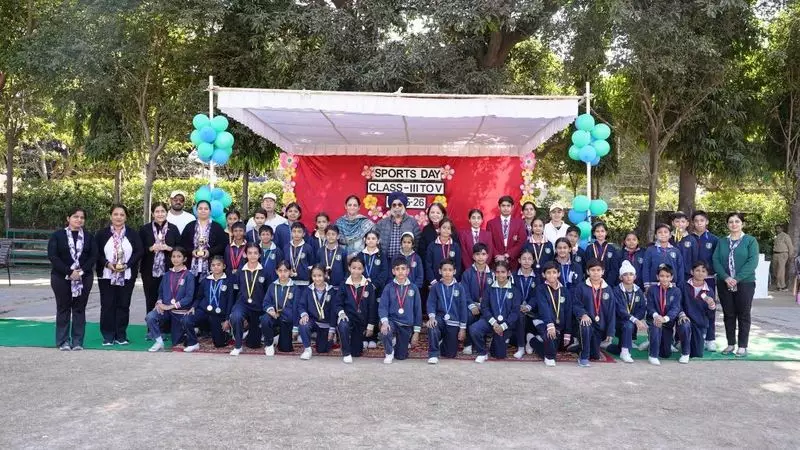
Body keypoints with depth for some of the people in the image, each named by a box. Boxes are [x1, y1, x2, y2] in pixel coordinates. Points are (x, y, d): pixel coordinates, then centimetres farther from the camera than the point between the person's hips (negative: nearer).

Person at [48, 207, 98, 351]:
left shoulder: (89, 237, 8)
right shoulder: (57, 235, 2)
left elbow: (93, 256, 2)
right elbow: (52, 256, -7)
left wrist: (82, 271, -14)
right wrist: (69, 272, -16)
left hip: (84, 278, 2)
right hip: (61, 278, -1)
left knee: (79, 309, 4)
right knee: (63, 309, 4)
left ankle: (78, 342, 9)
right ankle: (63, 341, 12)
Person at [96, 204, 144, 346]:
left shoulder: (133, 234, 5)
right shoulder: (102, 234, 3)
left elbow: (139, 251, -1)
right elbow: (96, 253, 0)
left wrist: (127, 264, -13)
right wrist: (107, 263, -15)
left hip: (127, 276, 1)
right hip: (106, 276, 0)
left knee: (123, 305, 4)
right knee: (107, 305, 1)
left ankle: (121, 335, 13)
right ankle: (108, 336, 9)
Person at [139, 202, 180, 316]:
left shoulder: (173, 228, 6)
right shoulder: (145, 229, 5)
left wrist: (168, 248, -12)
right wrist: (151, 248, -14)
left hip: (168, 271, 0)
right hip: (150, 272, 0)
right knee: (150, 302, 8)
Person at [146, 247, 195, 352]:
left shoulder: (189, 276, -7)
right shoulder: (167, 275, 8)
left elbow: (189, 297, -13)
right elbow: (161, 292, 12)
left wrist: (171, 306, -19)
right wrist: (159, 302, -11)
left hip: (180, 312, -3)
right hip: (165, 309, 3)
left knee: (176, 342, 7)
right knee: (150, 317, -30)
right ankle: (159, 342, -12)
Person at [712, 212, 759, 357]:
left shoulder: (750, 241, 0)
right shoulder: (722, 242, 9)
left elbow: (752, 262, -10)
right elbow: (716, 261, 0)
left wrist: (737, 279, -18)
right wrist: (726, 278, -15)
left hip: (745, 283, -3)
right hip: (724, 284, 3)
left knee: (743, 315, 3)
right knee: (728, 315, 7)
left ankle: (742, 346, 9)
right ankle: (731, 344, 17)